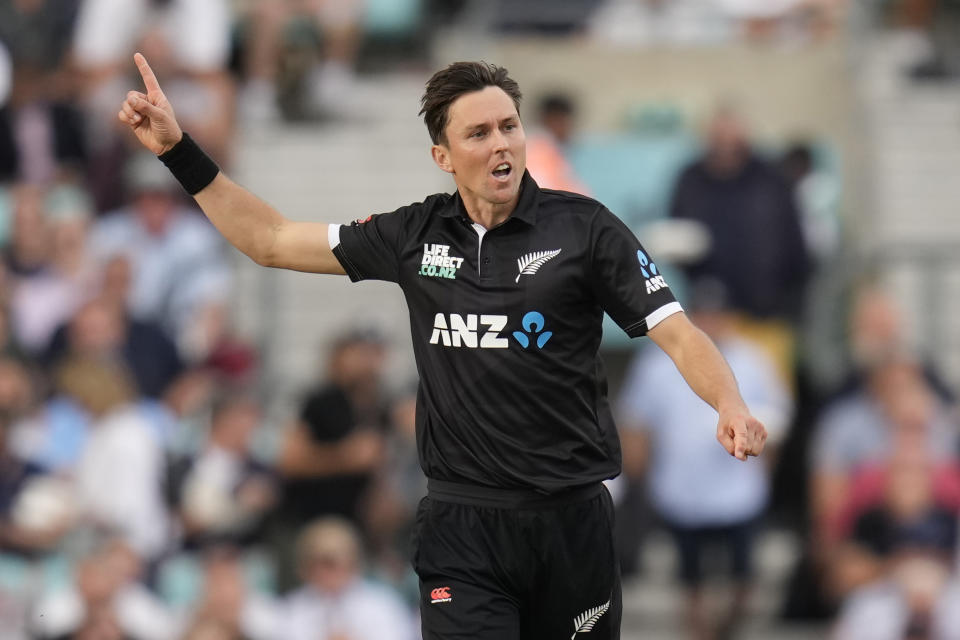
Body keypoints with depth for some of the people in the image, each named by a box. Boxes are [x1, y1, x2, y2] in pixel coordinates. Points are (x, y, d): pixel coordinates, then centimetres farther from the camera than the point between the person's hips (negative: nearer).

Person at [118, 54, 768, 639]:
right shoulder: (415, 236, 6)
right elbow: (272, 240, 14)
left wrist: (731, 406, -27)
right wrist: (178, 150, 8)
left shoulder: (583, 227, -3)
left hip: (571, 520, -1)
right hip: (463, 529, 1)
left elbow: (677, 333, -7)